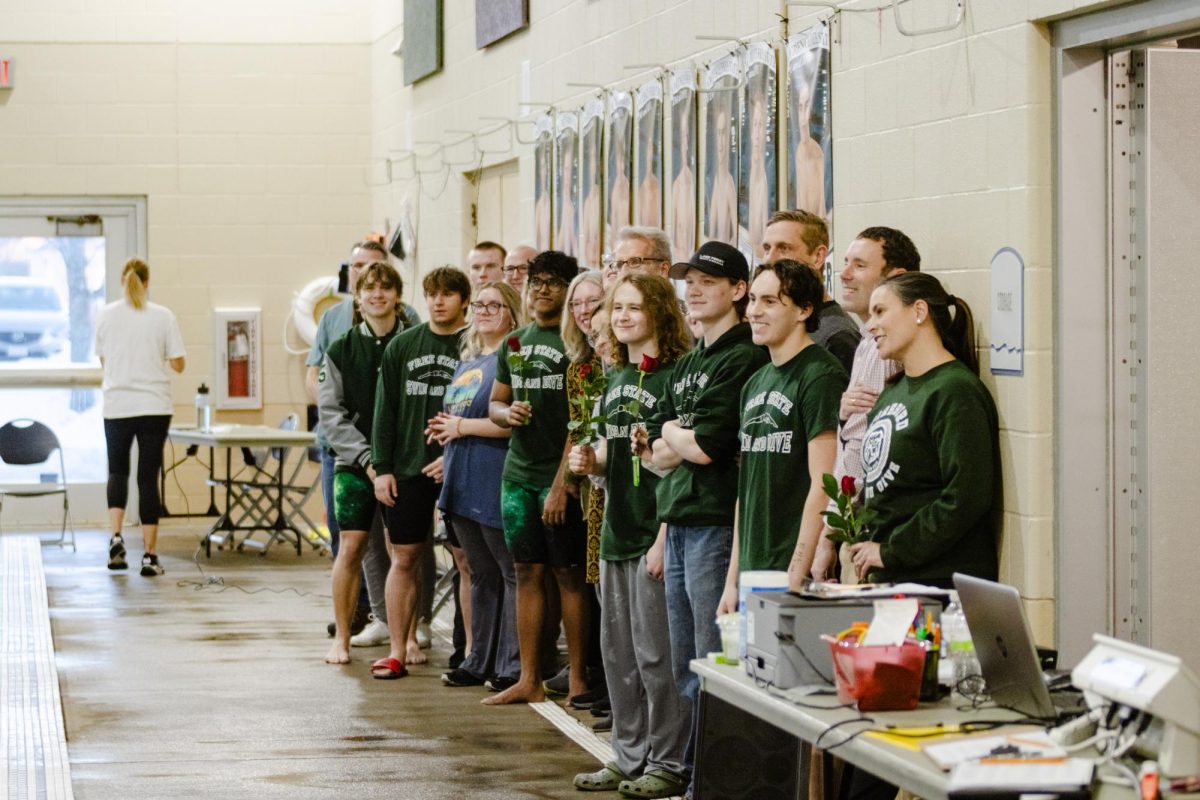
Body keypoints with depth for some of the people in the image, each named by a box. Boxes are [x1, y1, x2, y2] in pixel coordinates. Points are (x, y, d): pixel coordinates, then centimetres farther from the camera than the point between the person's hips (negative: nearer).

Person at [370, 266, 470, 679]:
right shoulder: (402, 346, 8)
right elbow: (386, 410, 8)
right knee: (404, 559, 4)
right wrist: (382, 467, 2)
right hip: (409, 469, 3)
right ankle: (399, 649, 9)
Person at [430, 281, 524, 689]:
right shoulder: (466, 362, 19)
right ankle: (480, 662, 20)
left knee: (511, 573, -4)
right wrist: (446, 431, 7)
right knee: (481, 574, 14)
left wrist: (463, 427, -11)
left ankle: (512, 666, -1)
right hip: (463, 484, 9)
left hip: (498, 483, -9)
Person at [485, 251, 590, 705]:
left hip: (560, 475, -7)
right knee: (527, 573, 8)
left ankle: (578, 679, 3)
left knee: (569, 575, -3)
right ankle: (529, 680, 12)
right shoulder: (514, 343, 15)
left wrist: (562, 483, -17)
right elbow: (494, 403, 22)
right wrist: (506, 413, -3)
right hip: (518, 474, 7)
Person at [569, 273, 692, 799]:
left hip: (655, 535, -9)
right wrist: (590, 462, 2)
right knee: (618, 652, 13)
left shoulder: (673, 376, -11)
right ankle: (630, 758, 23)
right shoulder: (616, 376, 14)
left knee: (654, 652, -4)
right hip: (618, 532, 9)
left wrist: (665, 539, -19)